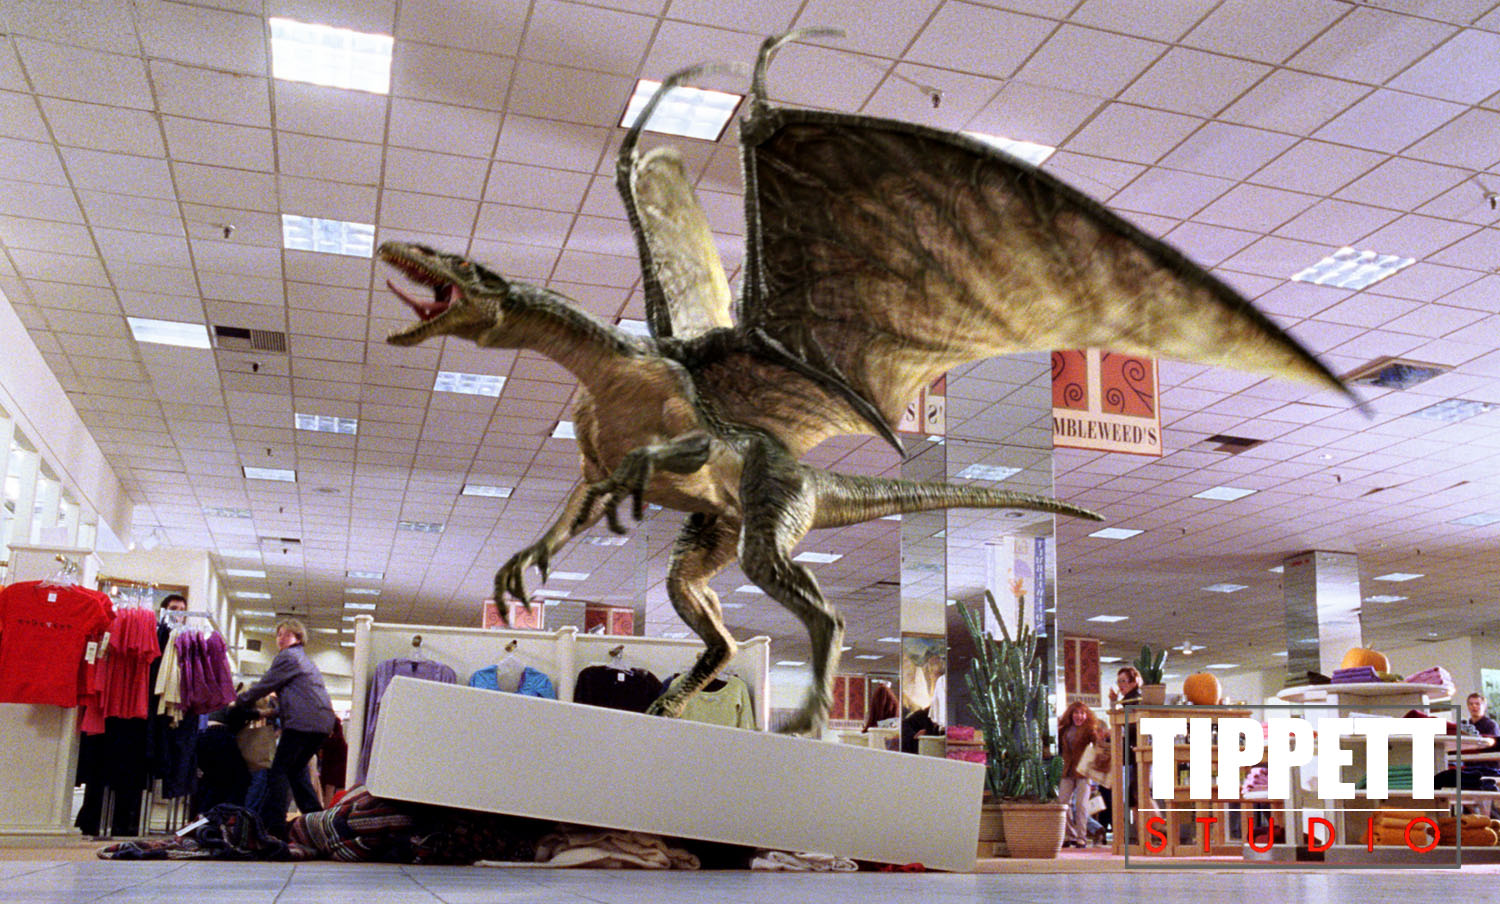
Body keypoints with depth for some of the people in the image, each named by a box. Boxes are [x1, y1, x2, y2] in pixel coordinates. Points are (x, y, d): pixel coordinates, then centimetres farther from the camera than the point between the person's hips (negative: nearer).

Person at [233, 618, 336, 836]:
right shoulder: (306, 661, 28)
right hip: (322, 723, 9)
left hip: (303, 721, -9)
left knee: (279, 771, -5)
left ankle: (273, 823, -11)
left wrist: (238, 700, 12)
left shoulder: (287, 657, -1)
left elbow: (265, 686, 0)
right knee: (296, 769, 16)